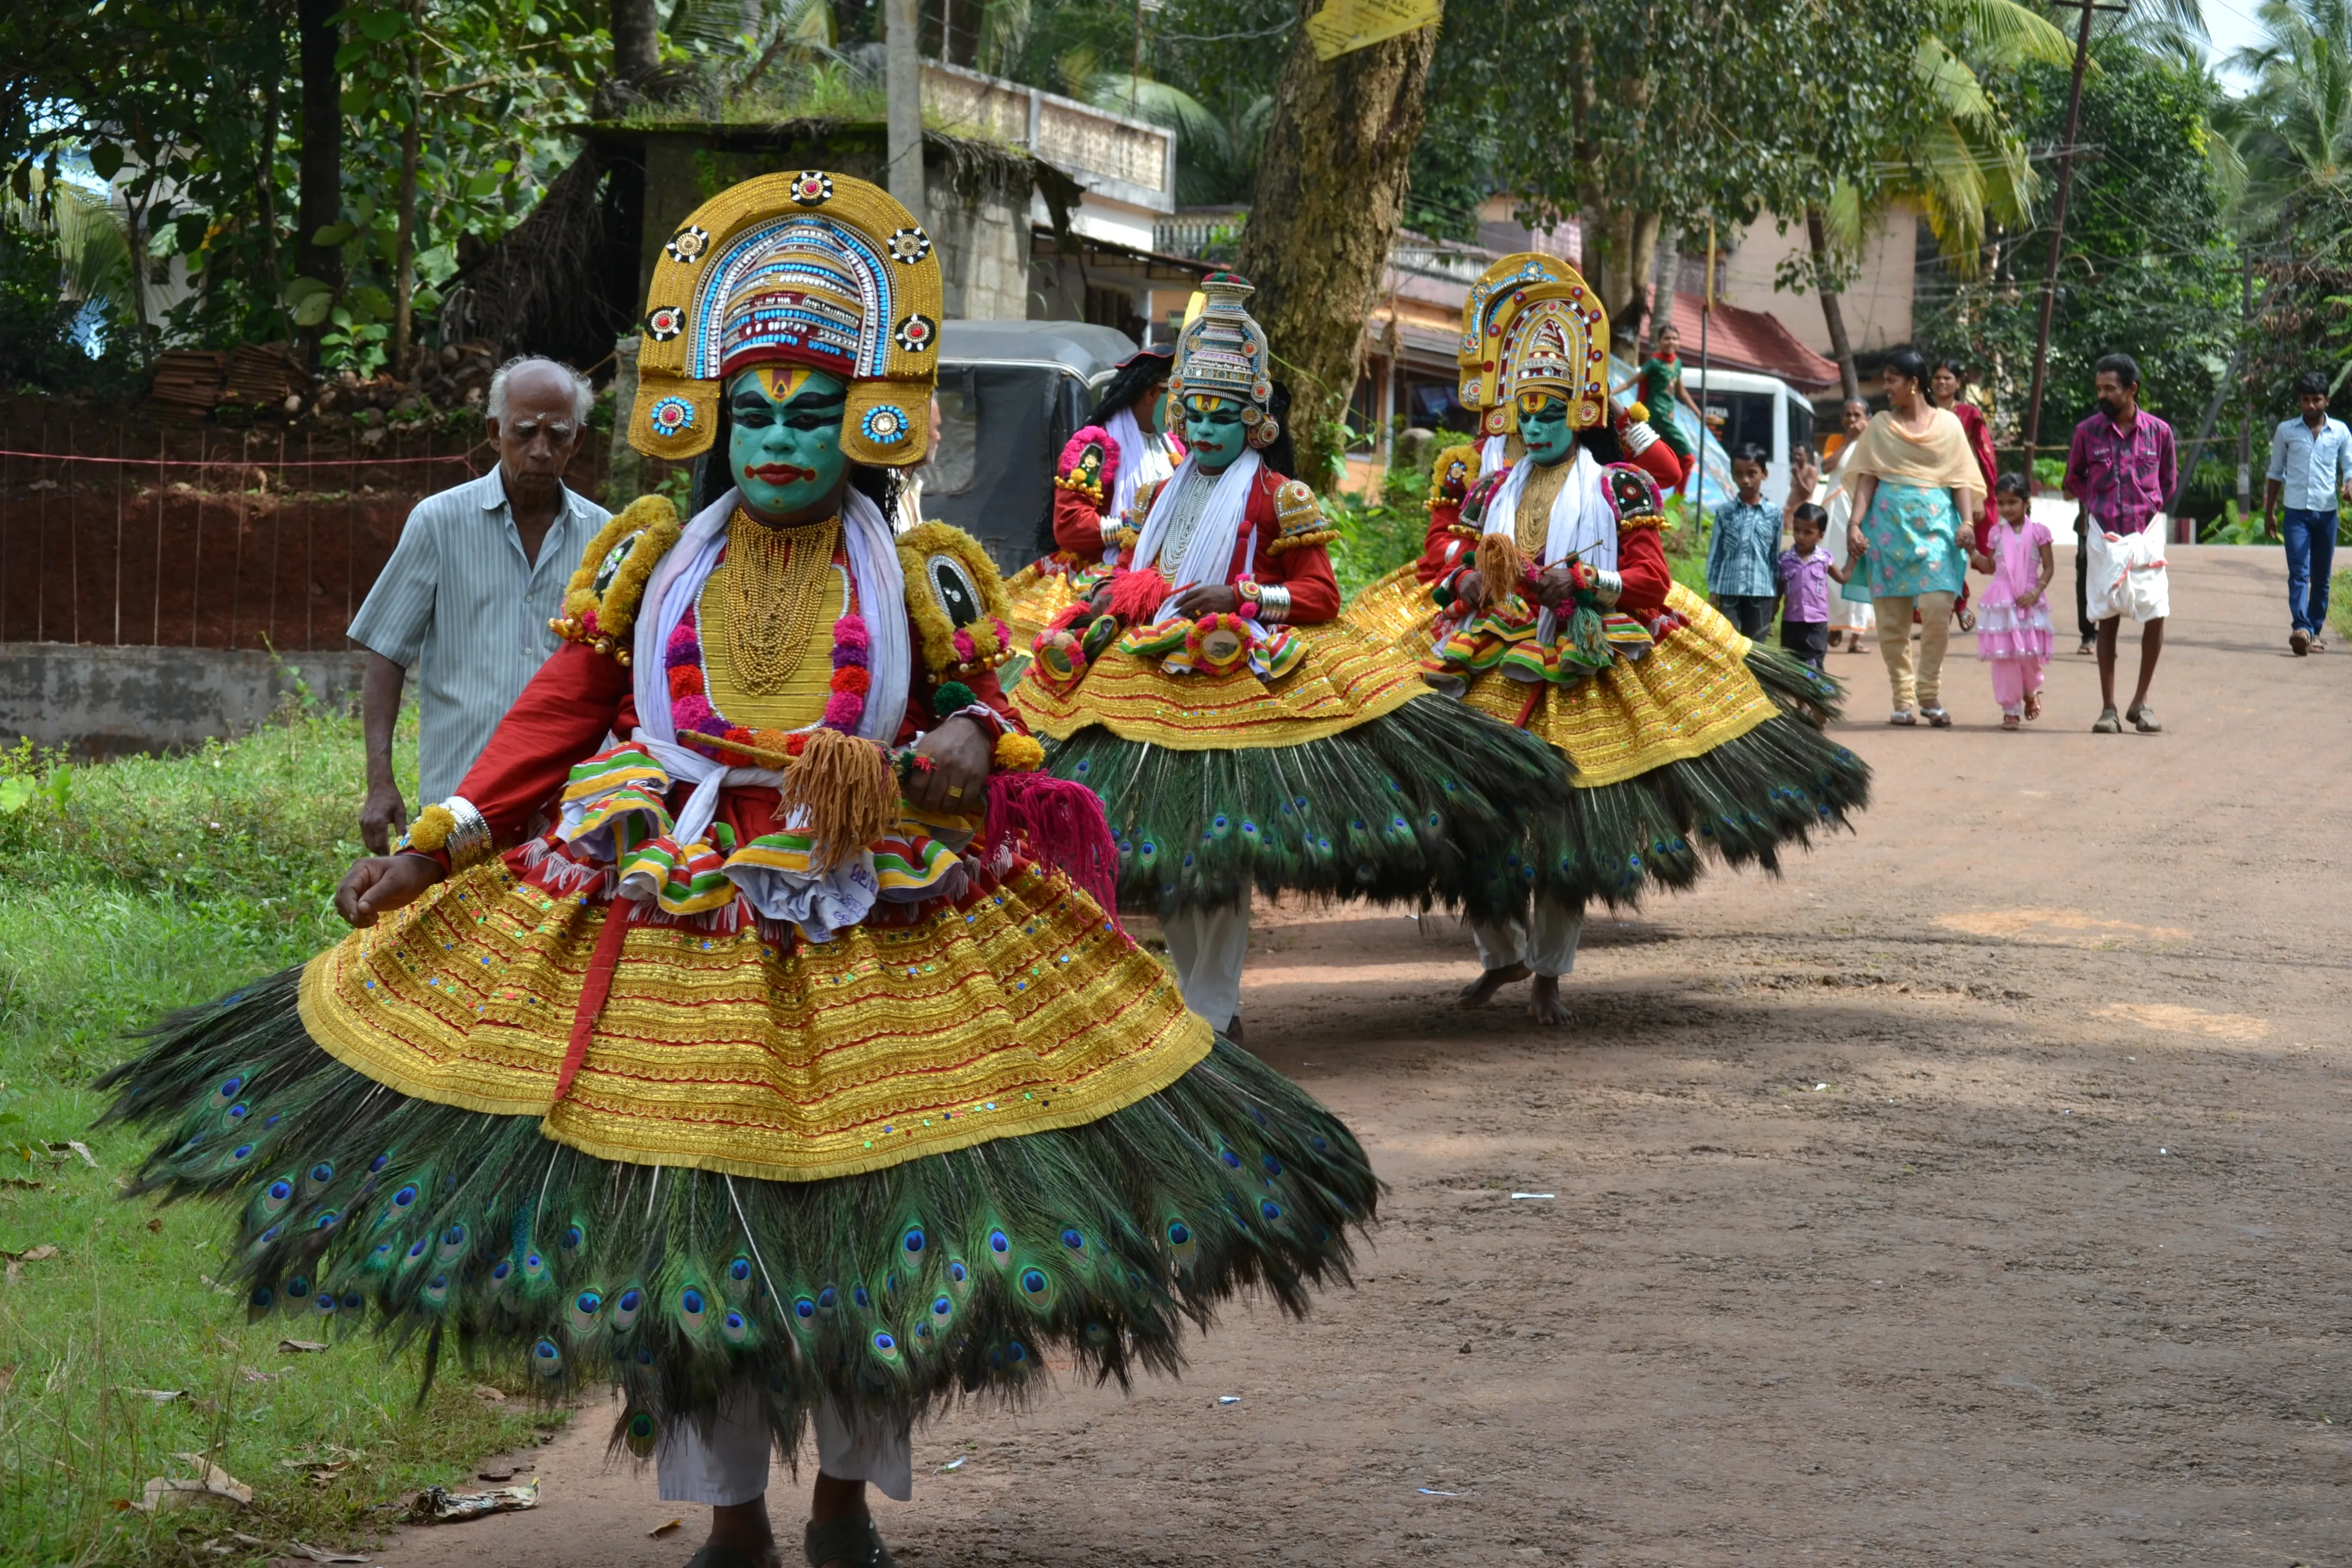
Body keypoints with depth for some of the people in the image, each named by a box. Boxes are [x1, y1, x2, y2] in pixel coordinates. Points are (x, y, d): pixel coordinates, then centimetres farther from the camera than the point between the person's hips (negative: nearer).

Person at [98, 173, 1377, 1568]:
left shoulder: (920, 578, 3)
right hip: (669, 926, 1)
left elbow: (977, 709, 9)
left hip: (869, 928, -1)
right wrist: (433, 848, 2)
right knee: (687, 1217, 2)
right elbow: (557, 719, 8)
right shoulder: (648, 565, 6)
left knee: (861, 1211, 3)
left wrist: (964, 752, -16)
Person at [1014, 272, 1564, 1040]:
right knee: (1165, 853, 7)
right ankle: (1190, 992, 18)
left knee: (1219, 856, -9)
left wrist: (1238, 597, -16)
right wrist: (1104, 604, 3)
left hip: (1244, 682, -6)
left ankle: (1216, 1009, -3)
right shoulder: (1162, 495, 17)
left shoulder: (1277, 499, -1)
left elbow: (1319, 595, -4)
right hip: (1152, 681, 6)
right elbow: (1128, 574, 25)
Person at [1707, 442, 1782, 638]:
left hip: (1761, 592, 0)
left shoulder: (1774, 514, 3)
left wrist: (1777, 595, 5)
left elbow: (1777, 557, 6)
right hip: (1729, 591, 0)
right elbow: (1715, 554, 6)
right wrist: (1713, 592, 2)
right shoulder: (1724, 513, 4)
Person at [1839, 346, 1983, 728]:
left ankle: (1930, 694, -2)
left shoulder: (1948, 424, 9)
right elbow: (1866, 478, 7)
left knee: (1937, 607, -15)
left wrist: (1968, 522, -8)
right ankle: (1904, 700, 6)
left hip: (1935, 525, -1)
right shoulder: (1880, 426, 12)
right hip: (1888, 525, 2)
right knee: (1890, 618, -1)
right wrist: (1855, 524, -6)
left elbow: (1962, 480, 6)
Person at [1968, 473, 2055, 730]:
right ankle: (2011, 709, 8)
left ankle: (2031, 692, 32)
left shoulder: (2038, 532, -3)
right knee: (2003, 656, 0)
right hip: (2001, 601, 2)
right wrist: (1973, 552, -3)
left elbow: (2049, 567, -2)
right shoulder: (1997, 533, 7)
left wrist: (2036, 592, -15)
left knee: (2030, 654, 1)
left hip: (2029, 601, -2)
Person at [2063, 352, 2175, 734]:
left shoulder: (2159, 431, -1)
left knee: (2155, 617, -6)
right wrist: (2097, 503, 4)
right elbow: (2074, 479, 13)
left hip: (2145, 536, 0)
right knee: (2107, 620, 1)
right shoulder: (2089, 431, -2)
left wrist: (2148, 508, 5)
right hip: (2104, 537, 0)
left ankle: (2140, 702, 8)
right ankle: (2108, 708, 5)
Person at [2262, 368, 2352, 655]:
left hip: (2327, 512, 1)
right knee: (2299, 572, -14)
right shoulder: (2286, 431, 5)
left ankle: (2316, 630, 15)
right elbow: (2275, 473, 12)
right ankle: (2301, 628, -26)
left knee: (2321, 577, 7)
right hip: (2297, 512, -1)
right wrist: (2269, 513, 11)